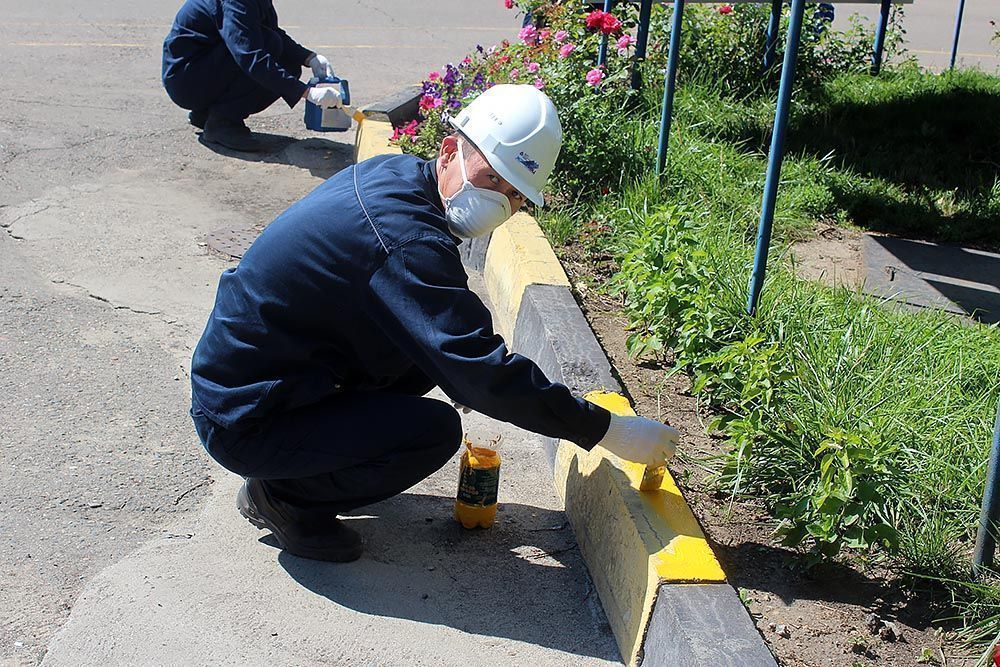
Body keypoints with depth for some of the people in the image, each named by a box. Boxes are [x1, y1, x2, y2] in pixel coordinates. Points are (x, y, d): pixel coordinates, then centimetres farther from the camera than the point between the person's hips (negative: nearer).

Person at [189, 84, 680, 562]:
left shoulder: (393, 174, 1)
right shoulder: (406, 242, -28)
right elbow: (481, 374, -29)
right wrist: (607, 430, -23)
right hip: (245, 424, -10)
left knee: (428, 346, 8)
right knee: (436, 430, -21)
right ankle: (286, 497, 1)